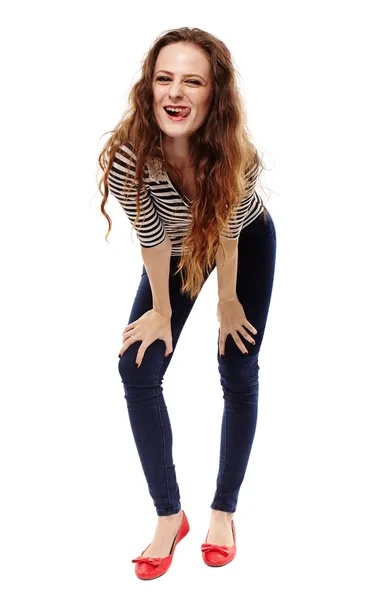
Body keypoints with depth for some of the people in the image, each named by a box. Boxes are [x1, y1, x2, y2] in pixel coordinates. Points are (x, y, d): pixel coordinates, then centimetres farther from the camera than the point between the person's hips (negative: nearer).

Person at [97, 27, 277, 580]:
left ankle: (224, 510, 17)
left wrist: (228, 300, -8)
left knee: (239, 373, -1)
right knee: (137, 370, -8)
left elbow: (227, 232, -21)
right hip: (175, 251, 2)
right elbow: (150, 236, -22)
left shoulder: (236, 153, -36)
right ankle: (169, 516, 6)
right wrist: (161, 310, -11)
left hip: (248, 244, -1)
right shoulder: (129, 152, -35)